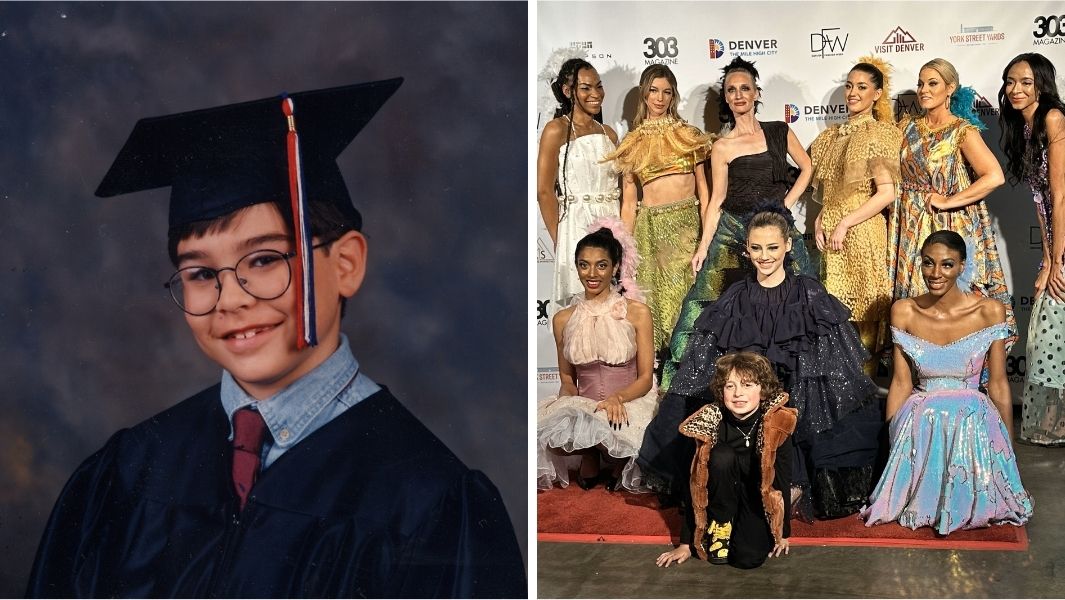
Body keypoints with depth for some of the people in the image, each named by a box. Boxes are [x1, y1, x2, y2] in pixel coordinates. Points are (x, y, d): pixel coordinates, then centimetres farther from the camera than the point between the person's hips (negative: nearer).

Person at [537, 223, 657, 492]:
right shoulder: (563, 319, 10)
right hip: (583, 406, 2)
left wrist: (618, 398, -22)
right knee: (550, 436, -32)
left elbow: (645, 378, -1)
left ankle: (619, 461, 0)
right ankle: (590, 457, 2)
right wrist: (570, 401, -8)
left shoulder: (637, 313, 0)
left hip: (629, 403, -2)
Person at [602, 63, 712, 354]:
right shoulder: (633, 143, 9)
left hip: (688, 223, 0)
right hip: (651, 226, 0)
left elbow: (702, 186, 9)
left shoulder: (688, 134, 9)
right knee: (656, 298, -1)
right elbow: (629, 201, 8)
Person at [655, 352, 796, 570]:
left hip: (759, 501, 0)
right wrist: (685, 543, -12)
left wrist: (783, 533, -3)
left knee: (748, 557, -26)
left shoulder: (777, 425, -20)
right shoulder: (710, 423, -18)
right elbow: (696, 483, -14)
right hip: (723, 497, 0)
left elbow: (781, 481, -10)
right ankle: (720, 527, -11)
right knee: (722, 457, -30)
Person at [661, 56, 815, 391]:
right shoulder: (722, 148, 1)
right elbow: (716, 201, 2)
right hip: (732, 231, -1)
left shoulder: (780, 132, 5)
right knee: (710, 298, -6)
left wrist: (786, 204, 4)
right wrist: (703, 245, -5)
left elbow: (806, 168, 16)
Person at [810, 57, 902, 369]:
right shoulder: (833, 135, 14)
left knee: (862, 313, -1)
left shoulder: (880, 133, -6)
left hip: (862, 232, -6)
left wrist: (845, 223, -15)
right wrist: (820, 219, 5)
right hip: (832, 235, 6)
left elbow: (886, 193, -14)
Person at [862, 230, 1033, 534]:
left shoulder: (989, 311, -7)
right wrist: (890, 439, 2)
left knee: (975, 502, -23)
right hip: (921, 423, 1)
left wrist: (1009, 448, 2)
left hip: (973, 421, 0)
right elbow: (901, 383, 2)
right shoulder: (904, 311, -3)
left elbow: (998, 384, -2)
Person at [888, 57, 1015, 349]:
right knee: (913, 298, 7)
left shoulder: (962, 130, -8)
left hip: (947, 226, -5)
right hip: (911, 226, 5)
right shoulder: (907, 126, 9)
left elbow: (994, 176, -19)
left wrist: (947, 201, -16)